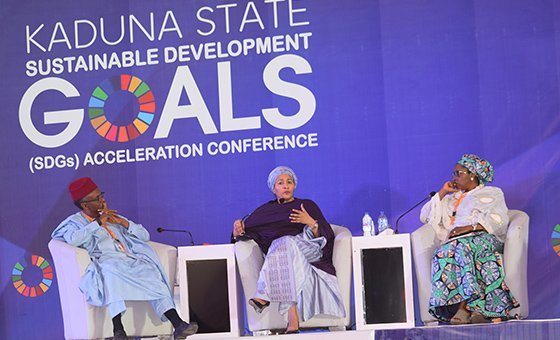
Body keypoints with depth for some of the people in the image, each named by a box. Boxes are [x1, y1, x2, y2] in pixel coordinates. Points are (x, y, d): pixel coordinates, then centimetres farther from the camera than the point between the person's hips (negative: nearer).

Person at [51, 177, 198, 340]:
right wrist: (98, 223, -4)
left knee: (151, 273, -23)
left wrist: (124, 222, 7)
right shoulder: (75, 221, 15)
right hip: (105, 261, -5)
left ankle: (178, 325, -35)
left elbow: (145, 236, 22)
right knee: (110, 269, -39)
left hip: (131, 260, 5)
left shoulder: (113, 217, 29)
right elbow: (72, 239, -11)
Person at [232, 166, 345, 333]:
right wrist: (238, 229, -2)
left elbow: (327, 236, 10)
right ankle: (293, 321, -53)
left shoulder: (307, 205, 21)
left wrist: (311, 223, -9)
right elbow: (240, 233, 22)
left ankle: (265, 296, -44)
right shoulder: (265, 210, 27)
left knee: (285, 244, -37)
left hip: (310, 252, -2)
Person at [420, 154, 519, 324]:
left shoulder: (492, 193, 23)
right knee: (443, 253, -34)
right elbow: (425, 216, 31)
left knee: (464, 248, -40)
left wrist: (470, 227, -9)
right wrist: (441, 193, 26)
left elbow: (498, 220, 4)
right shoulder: (451, 199, 37)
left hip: (484, 237, -4)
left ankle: (464, 307, -50)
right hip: (456, 242, 4)